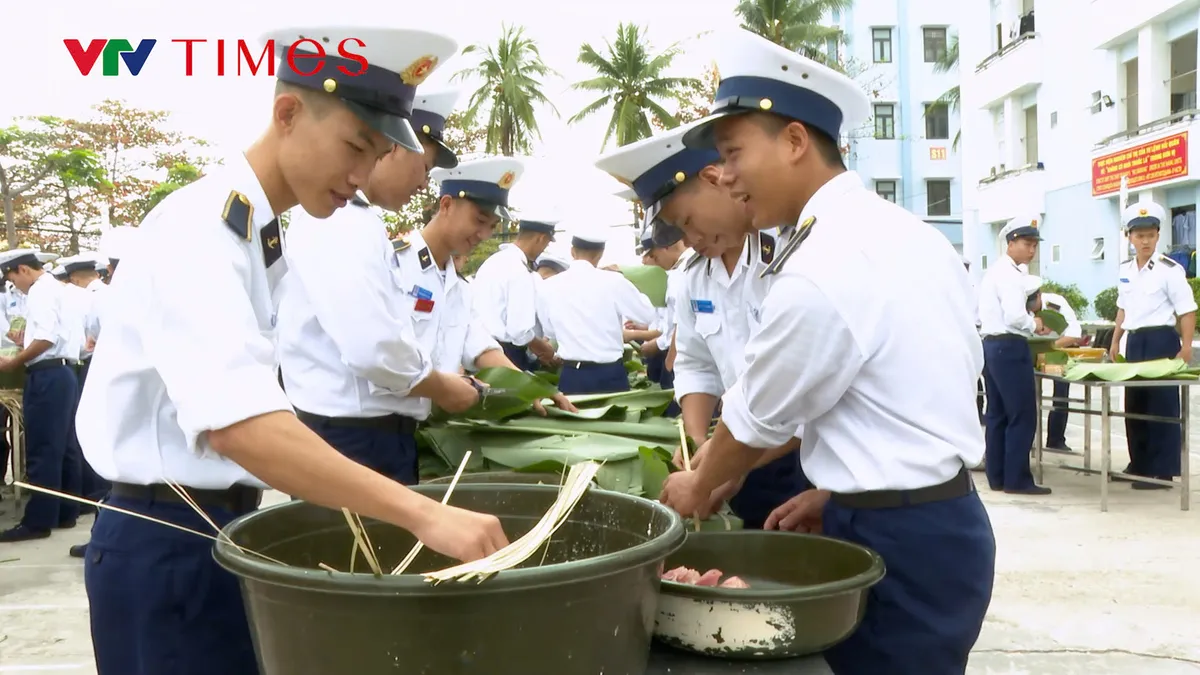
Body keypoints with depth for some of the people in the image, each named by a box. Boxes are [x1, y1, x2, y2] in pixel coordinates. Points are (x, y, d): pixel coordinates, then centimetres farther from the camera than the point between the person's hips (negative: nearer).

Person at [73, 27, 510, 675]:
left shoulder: (260, 234, 8)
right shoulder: (199, 232, -21)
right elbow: (238, 424, -37)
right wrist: (422, 513, -43)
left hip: (218, 525, 9)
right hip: (166, 541, -9)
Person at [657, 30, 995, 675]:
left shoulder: (816, 273, -23)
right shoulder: (911, 232, 5)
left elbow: (756, 421, -9)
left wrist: (696, 486, 9)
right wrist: (840, 491, 13)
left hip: (896, 543, -9)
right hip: (948, 518, 9)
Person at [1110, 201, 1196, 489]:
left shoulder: (1169, 269, -10)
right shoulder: (1125, 270, 8)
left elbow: (1187, 311, -11)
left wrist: (1186, 350, -17)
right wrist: (1115, 341, 16)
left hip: (1161, 341, -6)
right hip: (1135, 342, 6)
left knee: (1161, 407, -1)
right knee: (1134, 405, 12)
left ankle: (1162, 471, 6)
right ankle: (1139, 464, 24)